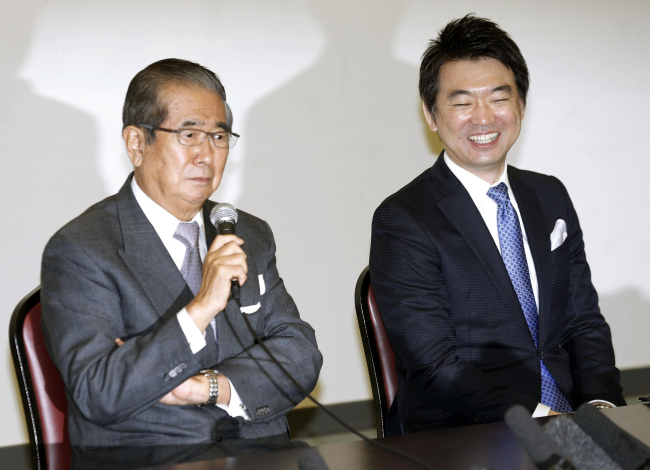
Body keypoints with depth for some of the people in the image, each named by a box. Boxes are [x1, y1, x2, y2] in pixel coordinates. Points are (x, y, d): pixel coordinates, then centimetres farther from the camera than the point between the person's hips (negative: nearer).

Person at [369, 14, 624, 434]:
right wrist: (539, 417, -23)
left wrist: (601, 405, -7)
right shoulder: (401, 222, -8)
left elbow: (584, 321, 12)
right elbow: (434, 368, -13)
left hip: (570, 421, 5)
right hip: (457, 441, -4)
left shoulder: (551, 197, 12)